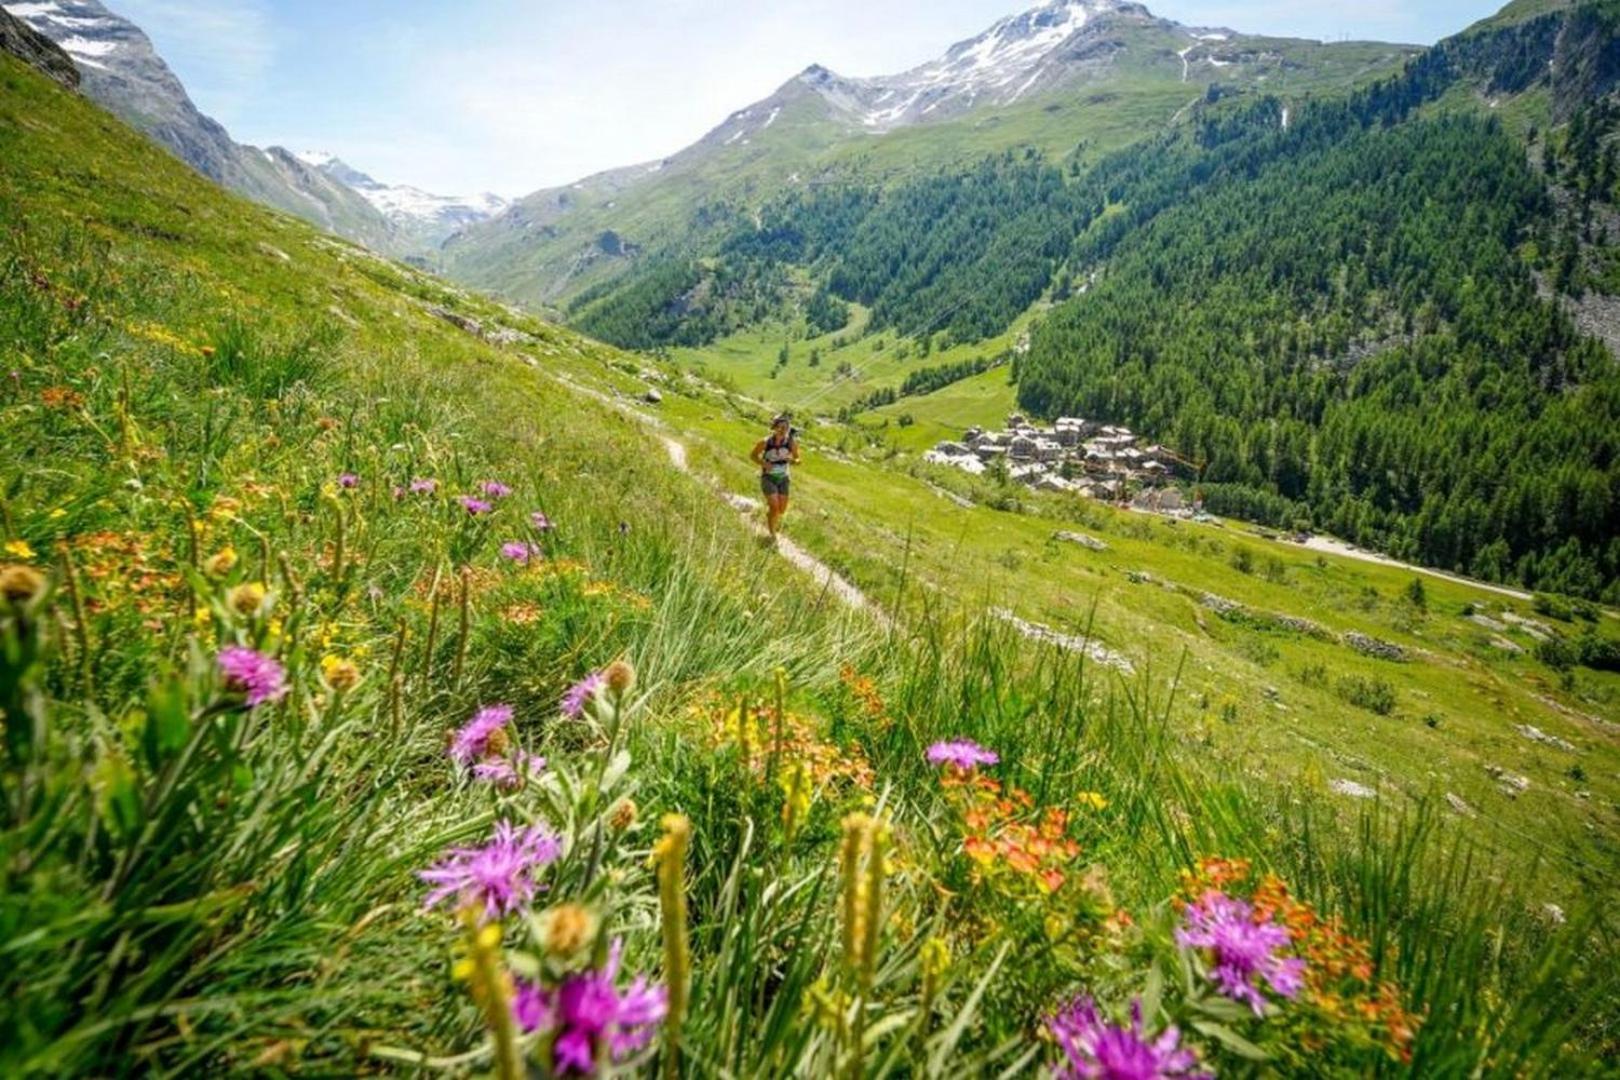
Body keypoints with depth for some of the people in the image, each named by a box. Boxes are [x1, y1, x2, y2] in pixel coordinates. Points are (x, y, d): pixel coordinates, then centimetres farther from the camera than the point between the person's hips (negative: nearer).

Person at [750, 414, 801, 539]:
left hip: (783, 478, 3)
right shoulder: (765, 442, -16)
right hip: (768, 477, -3)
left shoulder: (792, 442, -12)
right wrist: (762, 463, -18)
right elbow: (753, 455, 0)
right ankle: (772, 533, 3)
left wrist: (793, 461, -22)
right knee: (774, 506, -18)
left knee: (782, 509, 5)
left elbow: (797, 459, 1)